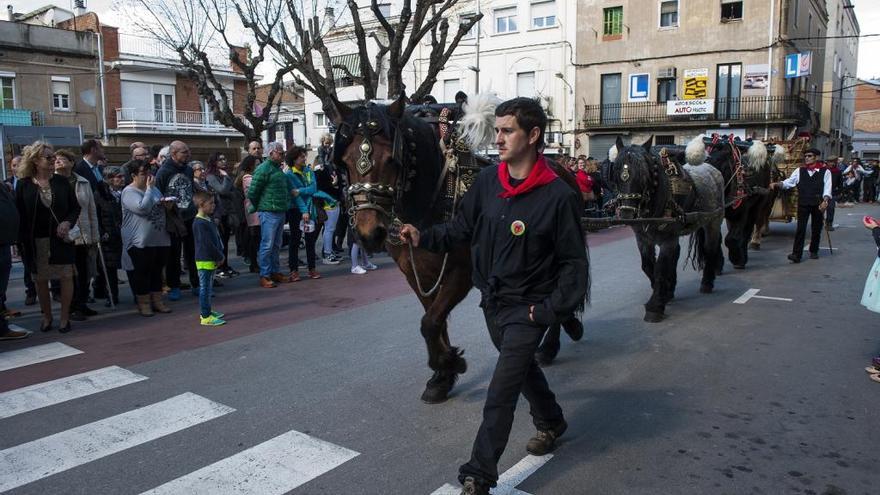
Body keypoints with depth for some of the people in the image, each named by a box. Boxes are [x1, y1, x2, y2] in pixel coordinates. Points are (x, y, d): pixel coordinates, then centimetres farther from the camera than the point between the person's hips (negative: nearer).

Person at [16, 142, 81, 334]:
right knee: (40, 280, 7)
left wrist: (68, 222, -12)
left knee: (66, 276, -1)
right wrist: (23, 241, -7)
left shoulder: (62, 182, 3)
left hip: (61, 238, 0)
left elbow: (75, 208, 6)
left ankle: (65, 317, 10)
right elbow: (19, 215, 0)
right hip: (36, 241, 0)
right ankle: (46, 316, 22)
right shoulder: (24, 185, -1)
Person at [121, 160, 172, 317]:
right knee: (141, 274, 2)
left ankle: (157, 301, 23)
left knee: (157, 272, 14)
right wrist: (149, 188, -17)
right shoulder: (129, 192, -10)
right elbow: (143, 208, -26)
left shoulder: (153, 188, 14)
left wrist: (167, 204, 3)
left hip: (160, 239, 7)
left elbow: (160, 207, 27)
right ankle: (143, 303, 12)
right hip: (140, 242, -7)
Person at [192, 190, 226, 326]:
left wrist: (220, 255, 6)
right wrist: (220, 257, -14)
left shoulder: (209, 219, 12)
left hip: (211, 260, 10)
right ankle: (205, 317, 1)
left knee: (208, 287, 18)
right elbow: (207, 244, -22)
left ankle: (206, 311, 29)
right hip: (205, 260, -10)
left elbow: (216, 239, 15)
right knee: (205, 288, -4)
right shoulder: (200, 223, -19)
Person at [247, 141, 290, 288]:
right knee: (267, 245, -4)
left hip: (280, 212, 8)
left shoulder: (278, 169, 15)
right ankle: (264, 276, 2)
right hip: (269, 213, -8)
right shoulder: (263, 169, -12)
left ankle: (275, 272, 24)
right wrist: (258, 207, 0)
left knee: (276, 245, 15)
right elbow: (252, 192, -13)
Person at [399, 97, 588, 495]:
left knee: (501, 391, -6)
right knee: (522, 367, 25)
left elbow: (574, 262, -14)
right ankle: (551, 422, 52)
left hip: (528, 308, -6)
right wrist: (424, 238, -12)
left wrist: (551, 309, -18)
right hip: (491, 300, 6)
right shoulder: (488, 181, -5)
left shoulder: (558, 195, -20)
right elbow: (460, 228, 3)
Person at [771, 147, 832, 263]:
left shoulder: (825, 172, 2)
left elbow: (827, 188, -5)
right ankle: (796, 254, -10)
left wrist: (825, 201, -20)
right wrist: (777, 184, -14)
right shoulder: (799, 171, 9)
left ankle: (813, 251, 28)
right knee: (800, 228, -7)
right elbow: (789, 182, 4)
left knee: (816, 228, 10)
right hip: (803, 203, 0)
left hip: (818, 204, 0)